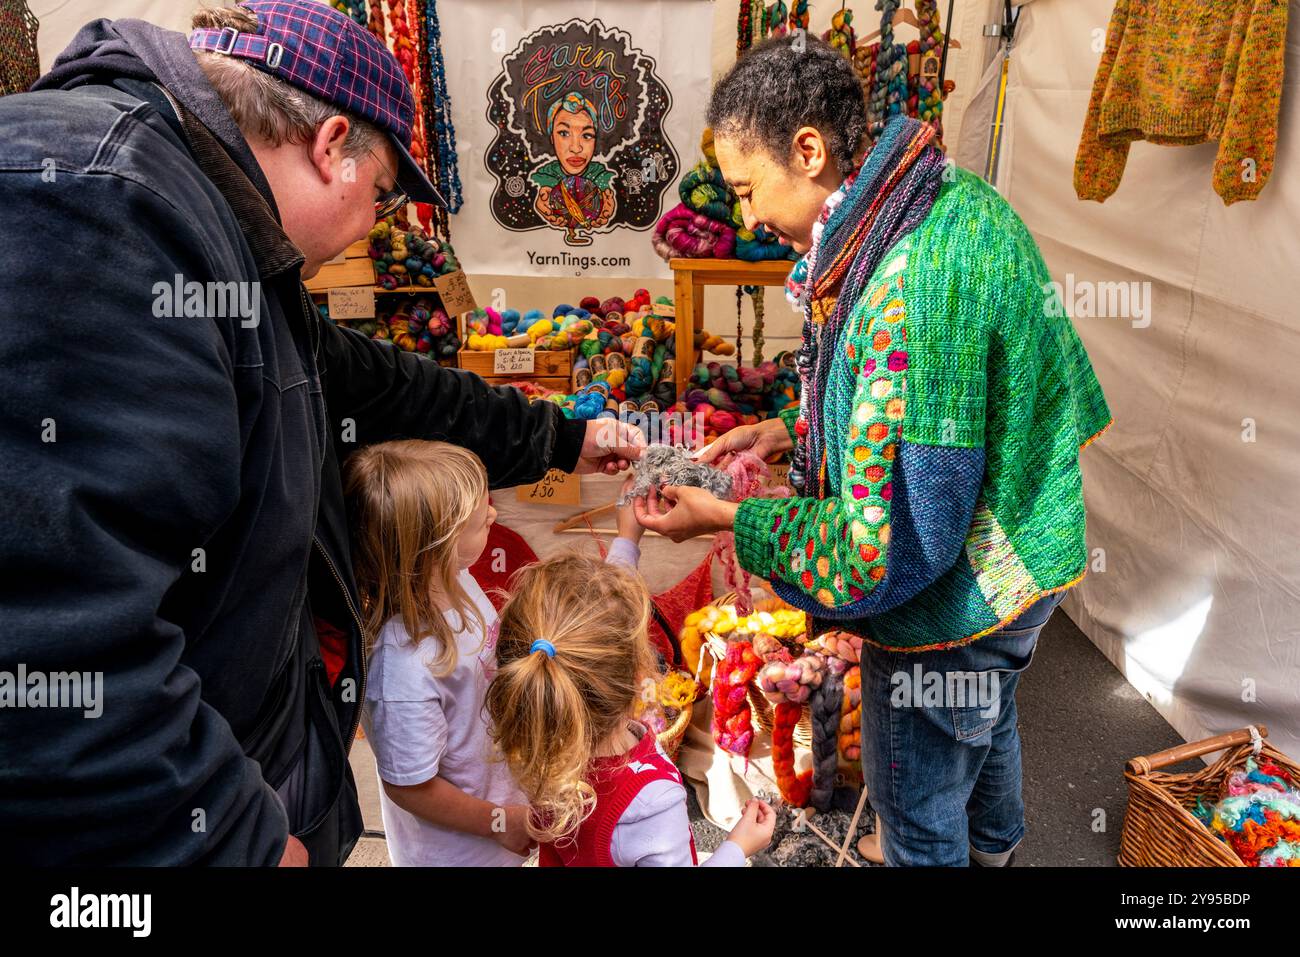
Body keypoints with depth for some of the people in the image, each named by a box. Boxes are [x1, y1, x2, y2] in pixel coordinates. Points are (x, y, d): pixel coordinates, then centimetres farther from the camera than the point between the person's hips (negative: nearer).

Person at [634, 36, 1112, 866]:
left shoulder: (912, 286, -35)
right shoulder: (963, 201, -3)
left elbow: (893, 543, -32)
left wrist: (726, 518, -21)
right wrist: (792, 428, 2)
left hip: (954, 606, -10)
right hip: (1018, 562, 10)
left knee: (916, 804, 15)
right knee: (988, 718, 35)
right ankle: (994, 842, 64)